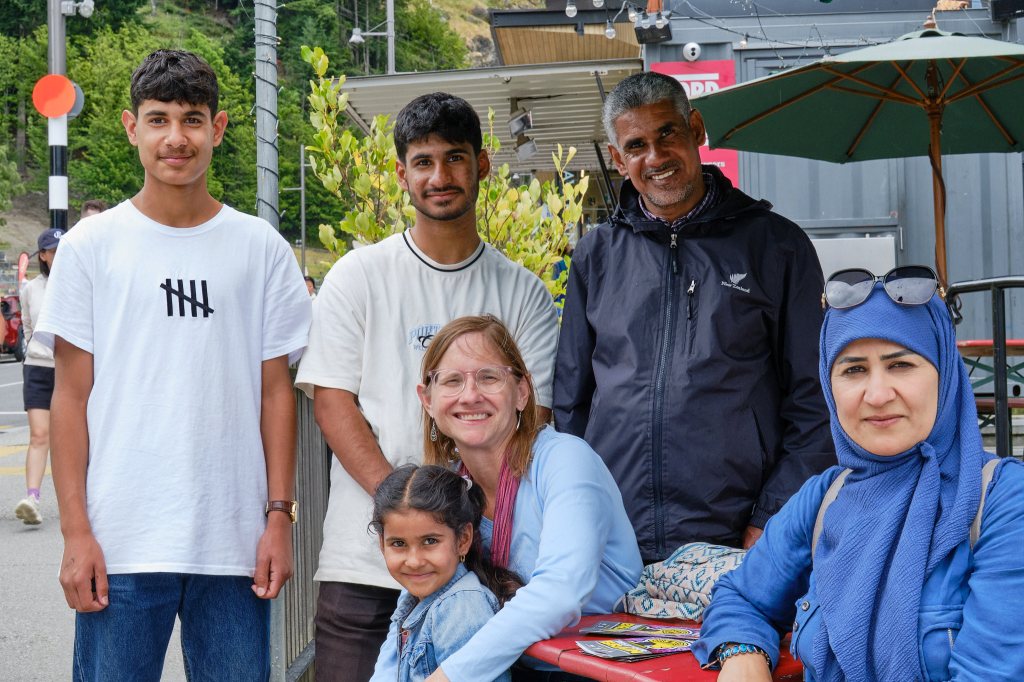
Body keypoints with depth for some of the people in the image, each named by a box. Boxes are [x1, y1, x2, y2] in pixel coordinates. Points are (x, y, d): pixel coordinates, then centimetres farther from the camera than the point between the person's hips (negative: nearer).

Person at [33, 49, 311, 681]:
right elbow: (71, 396, 2)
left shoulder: (262, 248, 6)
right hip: (122, 545, -1)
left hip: (235, 543, 1)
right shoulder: (91, 246, 3)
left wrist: (280, 515, 0)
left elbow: (276, 392, 7)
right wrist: (75, 532, -4)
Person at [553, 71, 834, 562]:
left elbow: (811, 403, 2)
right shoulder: (597, 255, 12)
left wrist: (771, 523, -6)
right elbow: (568, 402, 15)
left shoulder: (775, 245, 4)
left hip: (733, 541, -2)